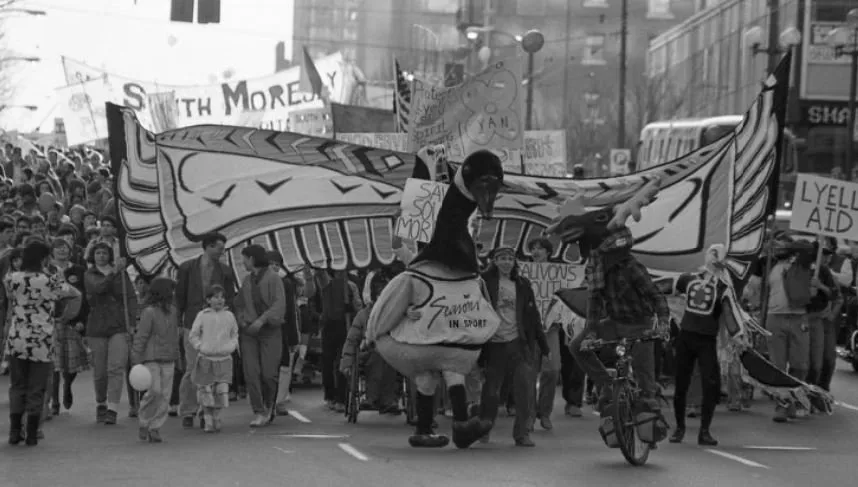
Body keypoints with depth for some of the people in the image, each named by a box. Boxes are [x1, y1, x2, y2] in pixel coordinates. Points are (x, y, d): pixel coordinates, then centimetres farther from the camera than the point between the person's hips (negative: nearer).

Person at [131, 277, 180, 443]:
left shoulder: (172, 311, 10)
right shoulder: (149, 312, -10)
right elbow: (140, 337, -10)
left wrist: (177, 356, 22)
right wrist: (137, 361, -13)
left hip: (168, 360, 6)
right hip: (151, 359, -6)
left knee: (165, 395, -1)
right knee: (155, 390, -16)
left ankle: (155, 429, 4)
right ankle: (143, 423, 3)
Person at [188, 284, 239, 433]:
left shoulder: (229, 316, 8)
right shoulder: (202, 315, 2)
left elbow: (234, 334, 19)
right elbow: (193, 335, 7)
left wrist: (232, 346, 3)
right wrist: (199, 347, -5)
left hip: (224, 359, 1)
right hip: (206, 359, -1)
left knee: (222, 390, -7)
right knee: (206, 390, -1)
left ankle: (216, 417, 13)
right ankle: (208, 421, 12)